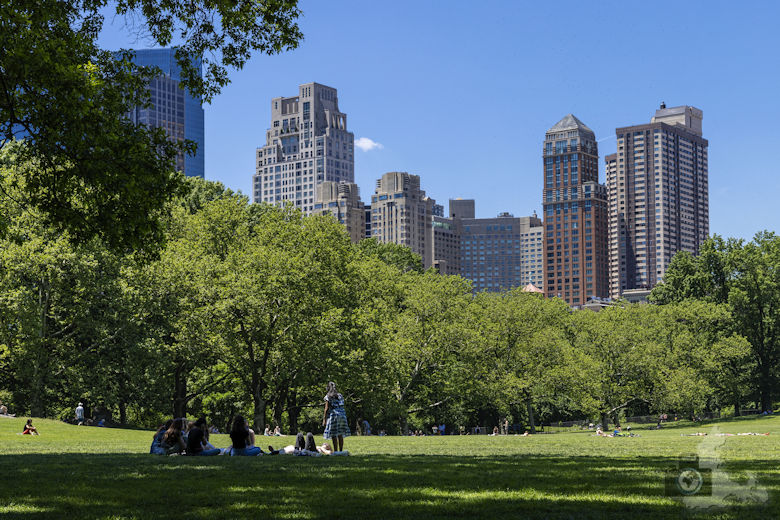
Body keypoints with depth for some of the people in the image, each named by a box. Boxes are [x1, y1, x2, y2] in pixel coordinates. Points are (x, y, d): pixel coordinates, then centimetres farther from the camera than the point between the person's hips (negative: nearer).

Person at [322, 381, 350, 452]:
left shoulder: (328, 396, -2)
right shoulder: (340, 395, 14)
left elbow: (327, 408, -7)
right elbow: (342, 407, 14)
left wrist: (324, 419, -6)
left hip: (333, 414, -6)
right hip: (342, 414, 6)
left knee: (334, 435, -4)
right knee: (340, 435, 10)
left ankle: (336, 451, -7)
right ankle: (341, 451, 9)